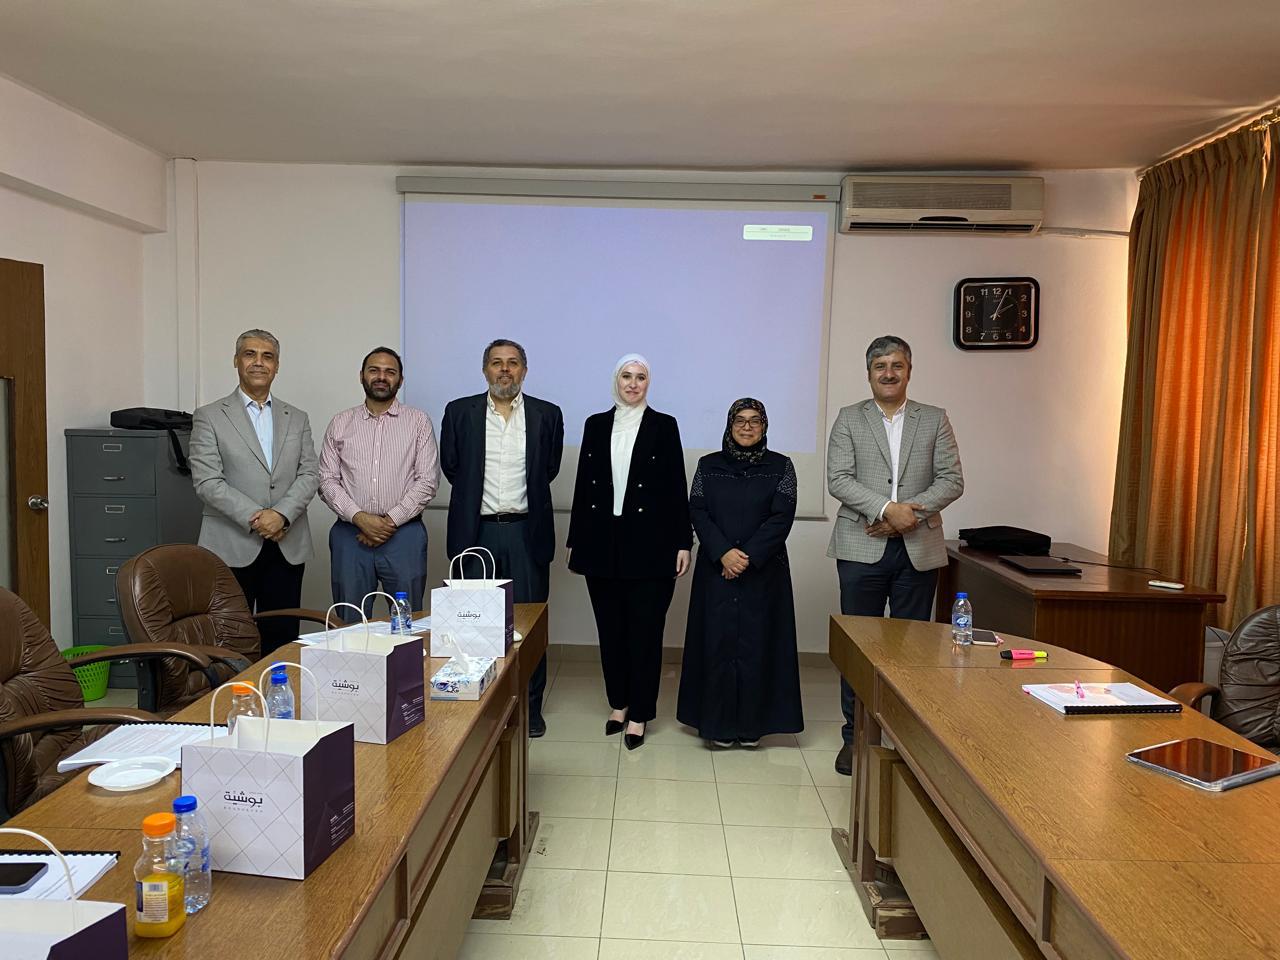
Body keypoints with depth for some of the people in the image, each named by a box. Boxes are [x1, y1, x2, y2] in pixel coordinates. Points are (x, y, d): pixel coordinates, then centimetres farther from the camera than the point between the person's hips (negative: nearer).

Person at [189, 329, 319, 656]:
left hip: (288, 546, 3)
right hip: (232, 546, -3)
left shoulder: (297, 419, 13)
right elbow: (207, 481, -6)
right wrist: (254, 518, -15)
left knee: (282, 636, 5)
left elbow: (309, 475, 4)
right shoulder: (210, 417, 3)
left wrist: (281, 513, -12)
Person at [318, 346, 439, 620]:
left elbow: (427, 480, -2)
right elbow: (327, 481, 4)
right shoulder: (340, 423, 10)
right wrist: (360, 518, -10)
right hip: (350, 534, 2)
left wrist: (391, 520, -10)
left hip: (404, 533, -1)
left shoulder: (418, 421, 5)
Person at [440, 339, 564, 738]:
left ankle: (530, 706, 17)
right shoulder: (459, 412, 4)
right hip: (475, 531, 0)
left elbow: (550, 469, 10)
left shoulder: (547, 415, 4)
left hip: (527, 531, 0)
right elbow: (450, 466, 9)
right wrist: (476, 498, 11)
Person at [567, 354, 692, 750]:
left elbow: (677, 488, -1)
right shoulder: (596, 425, 9)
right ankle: (618, 703, 27)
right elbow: (583, 484, 9)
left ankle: (639, 714, 14)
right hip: (603, 542, 3)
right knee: (610, 628, 11)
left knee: (644, 630, 3)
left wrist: (683, 542, -6)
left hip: (649, 544, -3)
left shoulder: (664, 426, 0)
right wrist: (576, 541, 8)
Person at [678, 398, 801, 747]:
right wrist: (724, 553, -15)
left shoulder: (780, 466, 3)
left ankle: (752, 724, 14)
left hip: (764, 571, -1)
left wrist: (749, 557, -14)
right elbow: (697, 512, -1)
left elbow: (781, 518, -4)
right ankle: (718, 723, 13)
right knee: (717, 641, 2)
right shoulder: (709, 465, 7)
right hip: (716, 570, 1)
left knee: (757, 642, 2)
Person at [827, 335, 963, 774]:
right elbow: (838, 480, -5)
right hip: (862, 547, -1)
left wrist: (909, 512, -13)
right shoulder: (849, 419, 5)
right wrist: (886, 509, -17)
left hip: (918, 549, 1)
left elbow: (952, 481, 1)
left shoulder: (935, 420, 9)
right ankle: (855, 735, 17)